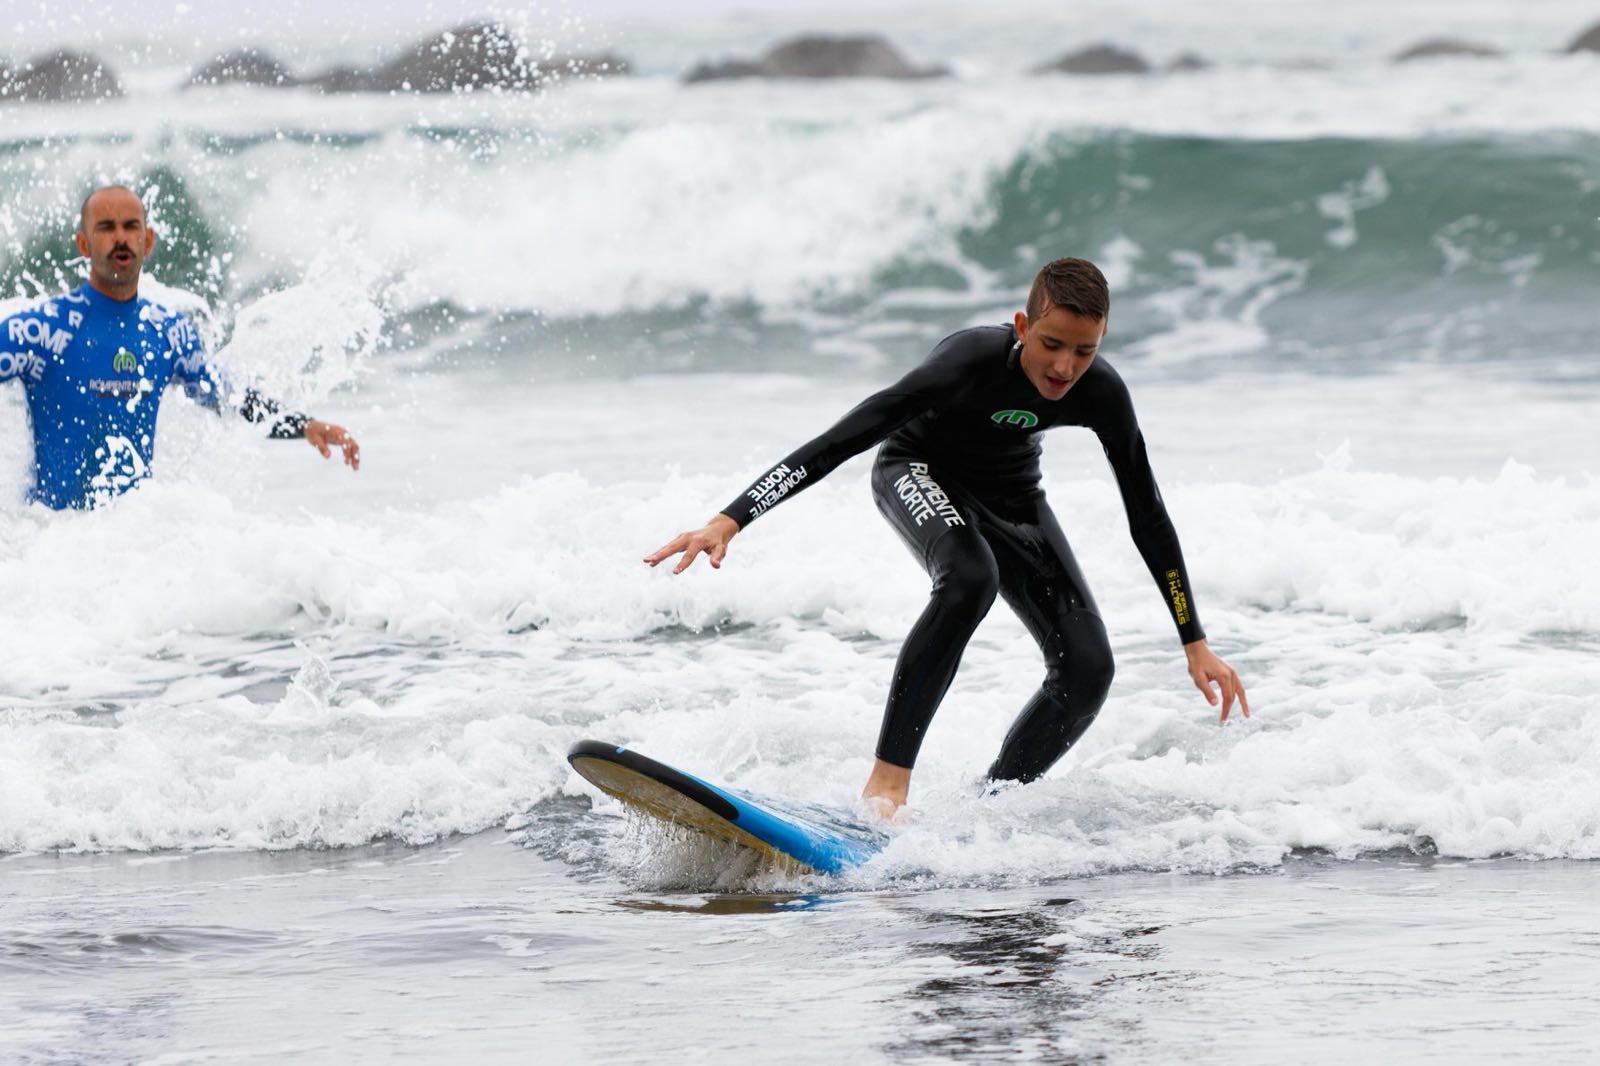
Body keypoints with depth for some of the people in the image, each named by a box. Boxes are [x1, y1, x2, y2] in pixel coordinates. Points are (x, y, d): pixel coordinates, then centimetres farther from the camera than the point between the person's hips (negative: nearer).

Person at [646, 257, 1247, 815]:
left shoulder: (1101, 394, -24)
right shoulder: (972, 362, -38)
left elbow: (1148, 519, -11)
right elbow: (839, 442, -41)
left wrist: (1196, 645, -8)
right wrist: (728, 522, -50)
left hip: (1011, 496, 5)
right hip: (918, 472, -5)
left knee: (1087, 671, -10)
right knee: (969, 578, -38)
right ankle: (886, 785, -40)